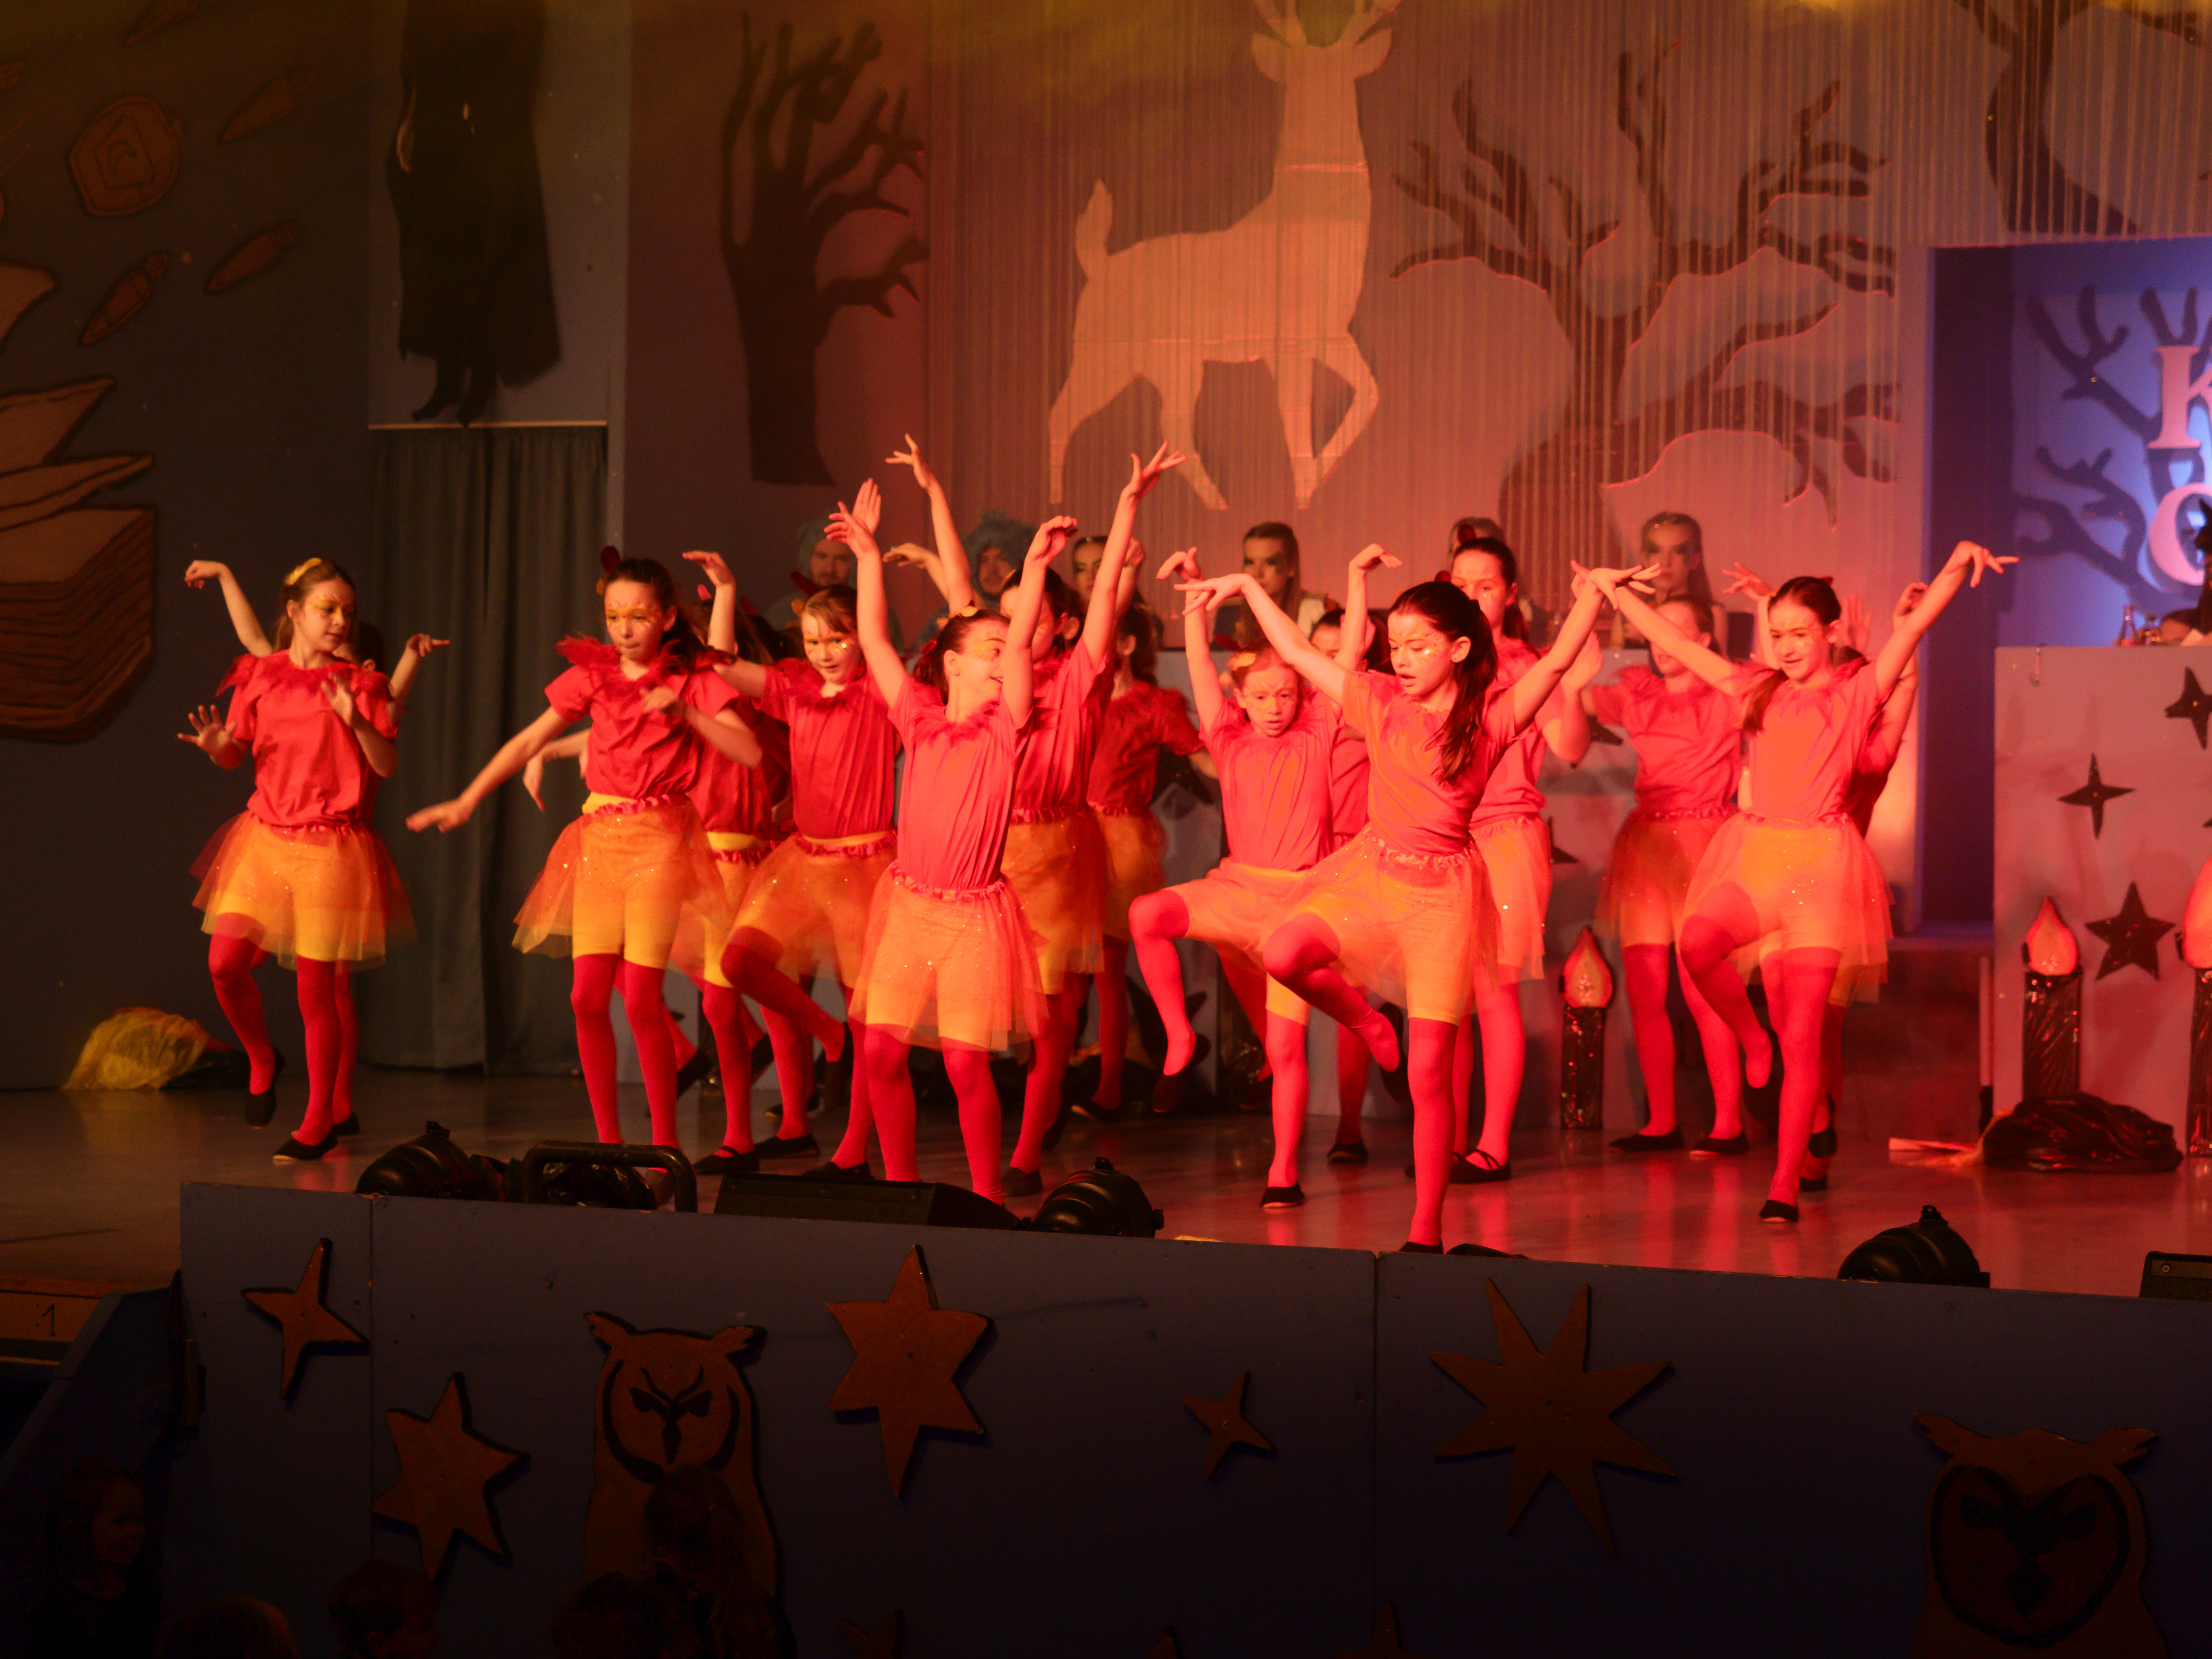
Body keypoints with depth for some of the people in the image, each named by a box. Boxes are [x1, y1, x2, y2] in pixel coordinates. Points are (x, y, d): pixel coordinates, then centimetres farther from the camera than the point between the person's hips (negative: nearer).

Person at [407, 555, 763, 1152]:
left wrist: (685, 712, -20)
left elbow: (751, 753, -10)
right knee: (588, 995, -4)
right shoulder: (592, 676, 9)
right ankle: (608, 1140, 9)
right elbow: (528, 743, 14)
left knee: (642, 997, -10)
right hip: (600, 835, 4)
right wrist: (467, 801, 11)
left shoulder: (693, 682, 0)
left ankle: (665, 1143, 4)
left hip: (660, 838, -3)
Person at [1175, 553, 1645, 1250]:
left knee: (1428, 1071, -4)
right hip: (1372, 871, 3)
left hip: (1442, 890, -3)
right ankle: (1363, 1018, 7)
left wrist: (1593, 593, -26)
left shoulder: (1490, 720, -3)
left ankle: (1426, 1230, 7)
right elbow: (1297, 652, 13)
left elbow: (1556, 663, -14)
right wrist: (1246, 587, 16)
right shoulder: (1381, 703, 6)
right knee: (1283, 955, -27)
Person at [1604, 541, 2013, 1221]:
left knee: (1801, 1038, -6)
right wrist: (1614, 594, 19)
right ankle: (1751, 1039, -1)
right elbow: (1676, 642, 19)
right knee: (1698, 943, -31)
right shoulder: (1759, 690, 15)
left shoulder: (1860, 688, 5)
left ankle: (1785, 1185, -1)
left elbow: (1915, 624, -8)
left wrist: (1957, 565, -23)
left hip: (1822, 860, -3)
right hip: (1755, 853, 3)